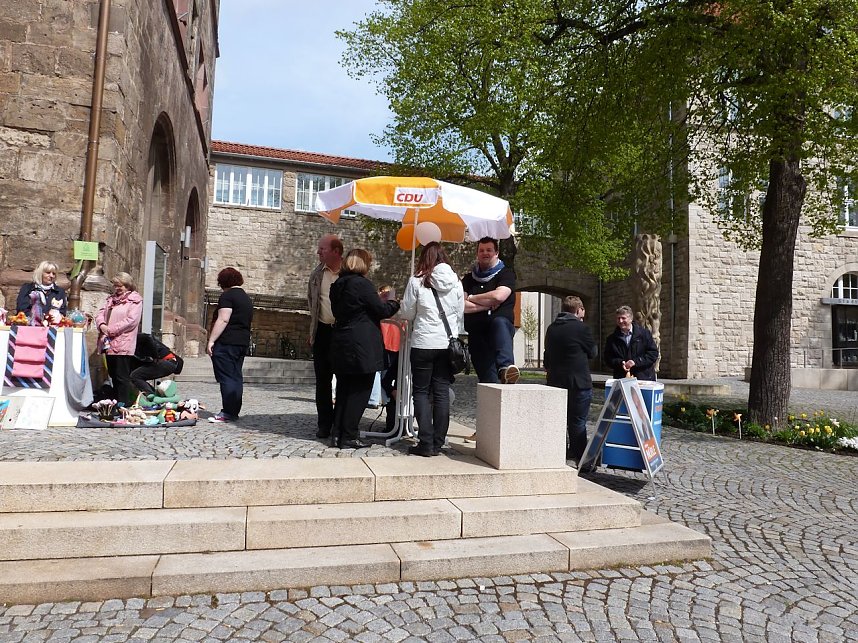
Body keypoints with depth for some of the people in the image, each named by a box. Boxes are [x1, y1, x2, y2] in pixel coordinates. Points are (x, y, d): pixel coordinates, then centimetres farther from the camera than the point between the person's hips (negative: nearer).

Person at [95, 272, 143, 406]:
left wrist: (111, 330, -16)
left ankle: (124, 406, -2)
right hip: (109, 344, 7)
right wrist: (102, 325, -10)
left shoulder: (135, 300, -4)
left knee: (122, 377, -6)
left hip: (123, 345, -7)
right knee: (113, 376, 13)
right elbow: (100, 313, 11)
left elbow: (131, 321, -15)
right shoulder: (111, 299, 19)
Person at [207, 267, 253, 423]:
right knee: (236, 377, 10)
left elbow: (223, 320, -17)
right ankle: (234, 412, 13)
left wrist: (211, 340, -16)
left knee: (226, 378, -6)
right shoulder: (247, 299, 18)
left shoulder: (227, 296, -8)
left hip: (226, 343, -8)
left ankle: (227, 413, -6)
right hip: (243, 342, 8)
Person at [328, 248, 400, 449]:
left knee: (344, 390, 14)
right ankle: (348, 437, 4)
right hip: (362, 348, -8)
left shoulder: (337, 285, 10)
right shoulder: (362, 284, -13)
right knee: (359, 392, 1)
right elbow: (382, 310, -12)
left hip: (341, 346, 8)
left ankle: (337, 434, 17)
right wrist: (395, 303, 9)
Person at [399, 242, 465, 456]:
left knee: (421, 392, 7)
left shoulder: (417, 281, -6)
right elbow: (461, 315, 10)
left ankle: (426, 443, 2)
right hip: (448, 344, 3)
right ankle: (438, 443, 11)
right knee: (442, 392, 8)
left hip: (423, 344, -3)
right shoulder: (456, 282, 4)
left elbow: (407, 314, 1)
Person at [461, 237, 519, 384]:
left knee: (499, 322, -39)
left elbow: (499, 296, -11)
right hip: (476, 333, 3)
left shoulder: (506, 273, 8)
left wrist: (471, 298, 3)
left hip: (502, 324, -3)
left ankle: (505, 367, -60)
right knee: (486, 378, -8)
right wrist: (489, 304, -5)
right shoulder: (468, 279, 18)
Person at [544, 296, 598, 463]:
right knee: (578, 423, 0)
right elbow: (592, 352, 0)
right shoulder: (581, 328, -13)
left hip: (555, 382, 6)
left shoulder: (551, 329, 7)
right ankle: (581, 459, 6)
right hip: (578, 383, -6)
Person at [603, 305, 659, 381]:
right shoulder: (612, 339, 9)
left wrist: (636, 361, -12)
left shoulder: (644, 333, 2)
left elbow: (654, 353, -1)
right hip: (621, 379, 1)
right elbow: (607, 358, 8)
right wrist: (620, 363, -11)